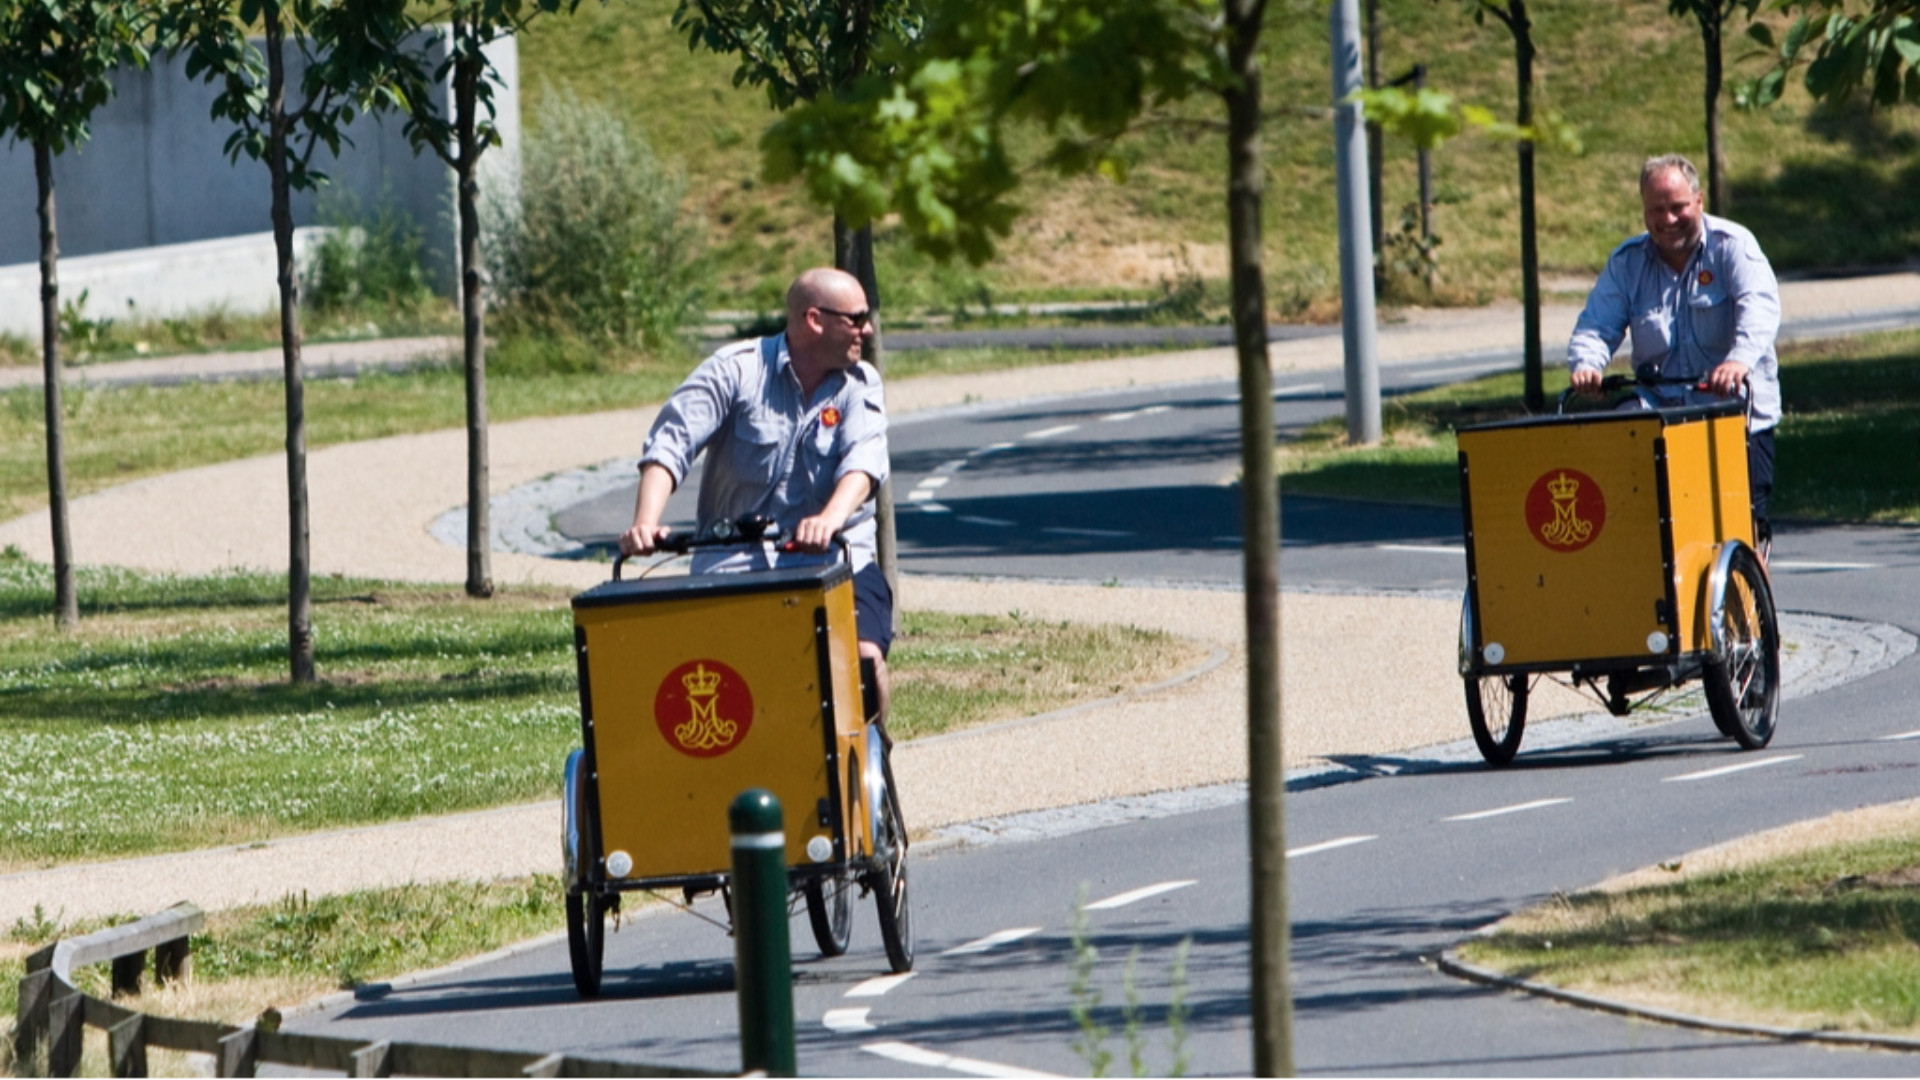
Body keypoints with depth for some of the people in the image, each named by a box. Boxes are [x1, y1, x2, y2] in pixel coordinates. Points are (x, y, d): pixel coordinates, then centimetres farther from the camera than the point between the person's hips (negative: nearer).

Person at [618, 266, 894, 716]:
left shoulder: (860, 386, 7)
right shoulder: (737, 369, 0)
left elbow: (863, 461, -11)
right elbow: (671, 443, -9)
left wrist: (831, 518, -34)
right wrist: (645, 524, -26)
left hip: (834, 560, 2)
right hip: (734, 559, -2)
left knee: (864, 657, -23)